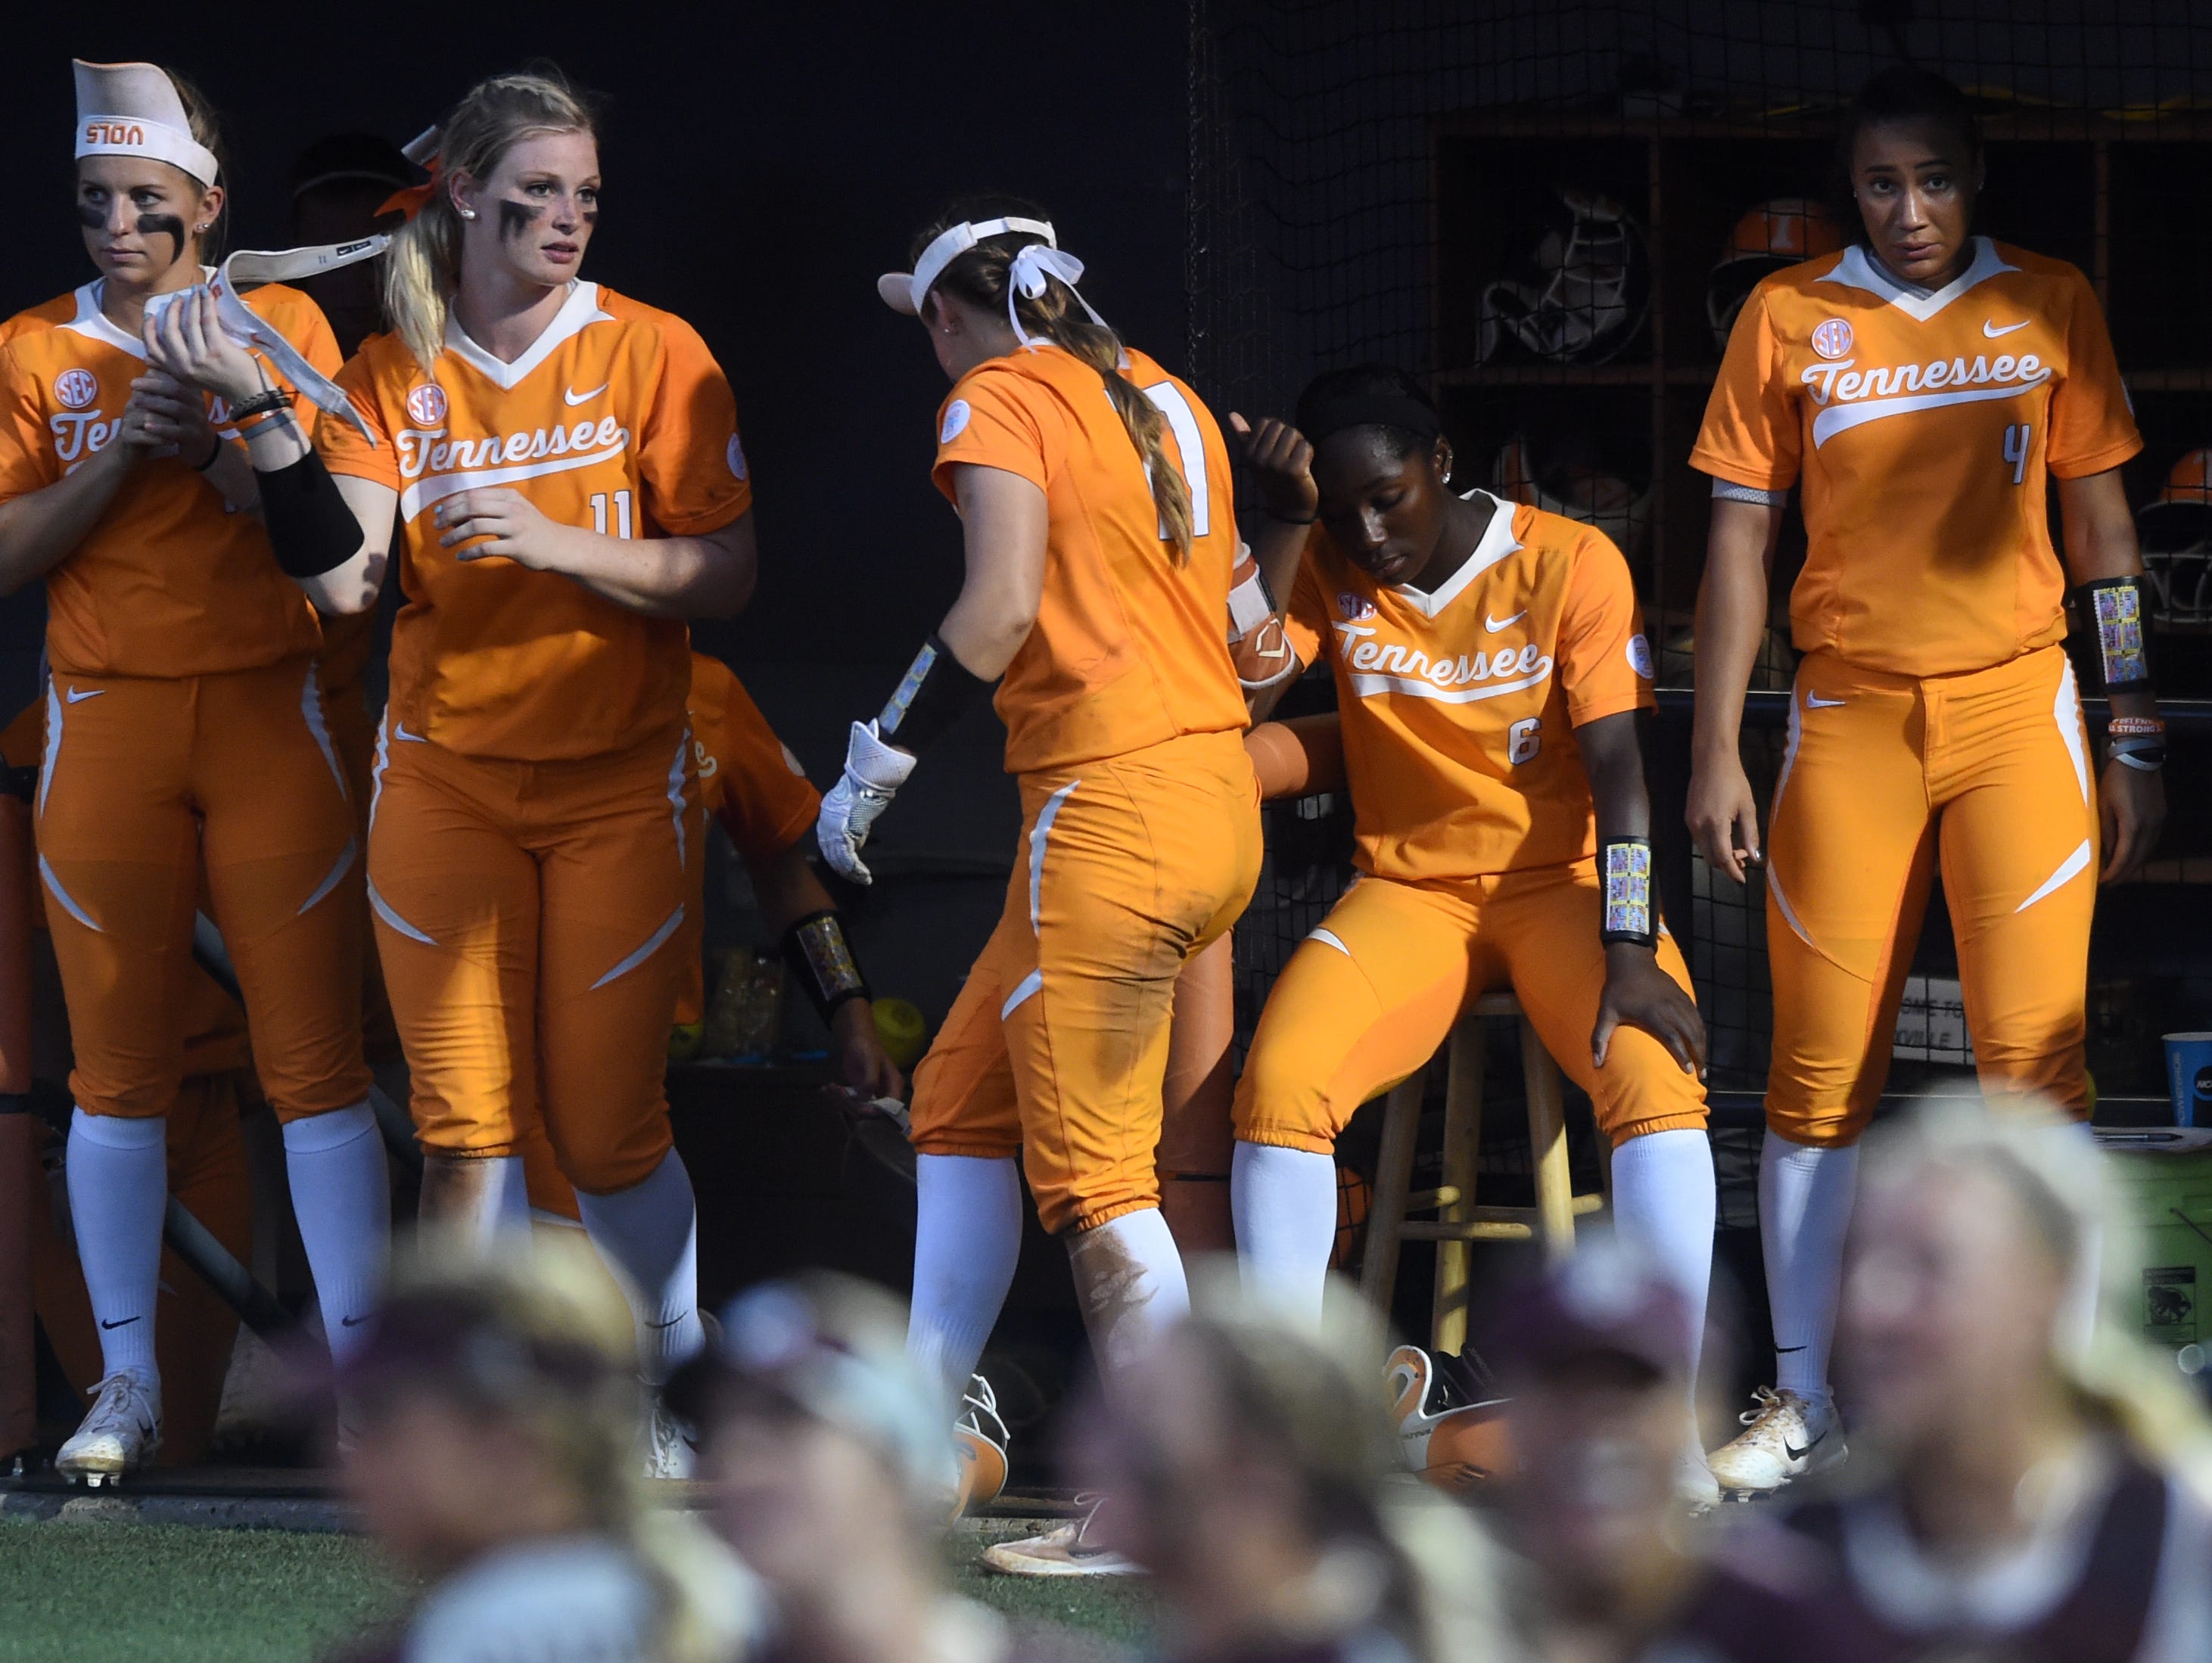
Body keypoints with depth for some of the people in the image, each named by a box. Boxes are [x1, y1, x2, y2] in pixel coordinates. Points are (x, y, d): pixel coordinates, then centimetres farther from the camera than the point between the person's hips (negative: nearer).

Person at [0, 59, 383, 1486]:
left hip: (270, 712, -2)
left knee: (316, 1060, -5)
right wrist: (121, 457, -11)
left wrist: (219, 419, -16)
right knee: (120, 1066, 3)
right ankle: (129, 1383, 9)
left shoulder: (282, 330, 4)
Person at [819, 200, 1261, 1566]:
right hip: (1220, 792, 9)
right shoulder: (1167, 400, 18)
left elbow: (1004, 606, -18)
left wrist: (881, 758, -11)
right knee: (963, 1094, 16)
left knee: (1091, 1165, -5)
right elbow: (1237, 623, 18)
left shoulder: (999, 400, -5)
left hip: (1109, 809, -9)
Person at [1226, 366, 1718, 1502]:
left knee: (1653, 1071, -32)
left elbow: (1616, 772, -11)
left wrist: (1628, 950, -21)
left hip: (1562, 879, -2)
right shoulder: (1326, 566, 1)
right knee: (1281, 1078, -26)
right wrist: (1285, 521, -17)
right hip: (1409, 891, 2)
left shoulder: (1570, 566, -7)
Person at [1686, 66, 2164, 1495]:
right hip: (1848, 719, 1)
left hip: (2015, 707, -1)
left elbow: (2103, 531, 10)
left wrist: (2135, 737, 6)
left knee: (2035, 1063, -8)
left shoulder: (2050, 306, 7)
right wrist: (1717, 752, 1)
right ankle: (1806, 1404, 11)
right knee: (1821, 1072, 2)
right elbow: (1742, 537, 7)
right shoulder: (1789, 318, 5)